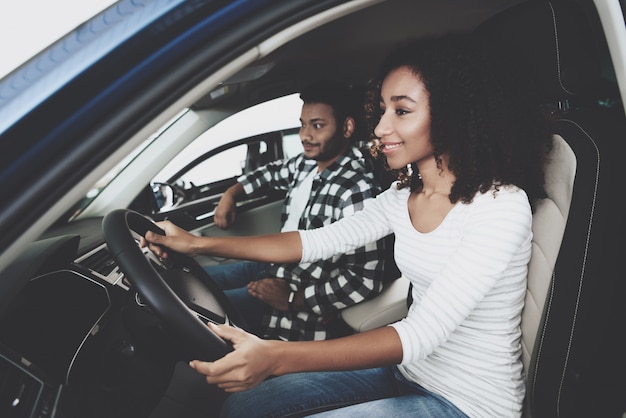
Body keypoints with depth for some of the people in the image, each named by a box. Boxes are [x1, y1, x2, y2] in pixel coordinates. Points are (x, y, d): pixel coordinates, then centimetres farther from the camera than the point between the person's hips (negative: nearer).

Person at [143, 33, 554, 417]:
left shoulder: (501, 206, -24)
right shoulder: (406, 194, 0)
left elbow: (424, 332, -31)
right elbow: (317, 241, 1)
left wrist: (278, 357, -42)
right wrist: (198, 243, -4)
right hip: (408, 365, 7)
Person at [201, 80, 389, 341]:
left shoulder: (357, 191, -26)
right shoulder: (305, 164, 0)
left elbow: (365, 281, -28)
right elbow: (272, 173, 24)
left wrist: (293, 299, -23)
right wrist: (231, 193, 9)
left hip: (305, 302, -9)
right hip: (276, 269, 9)